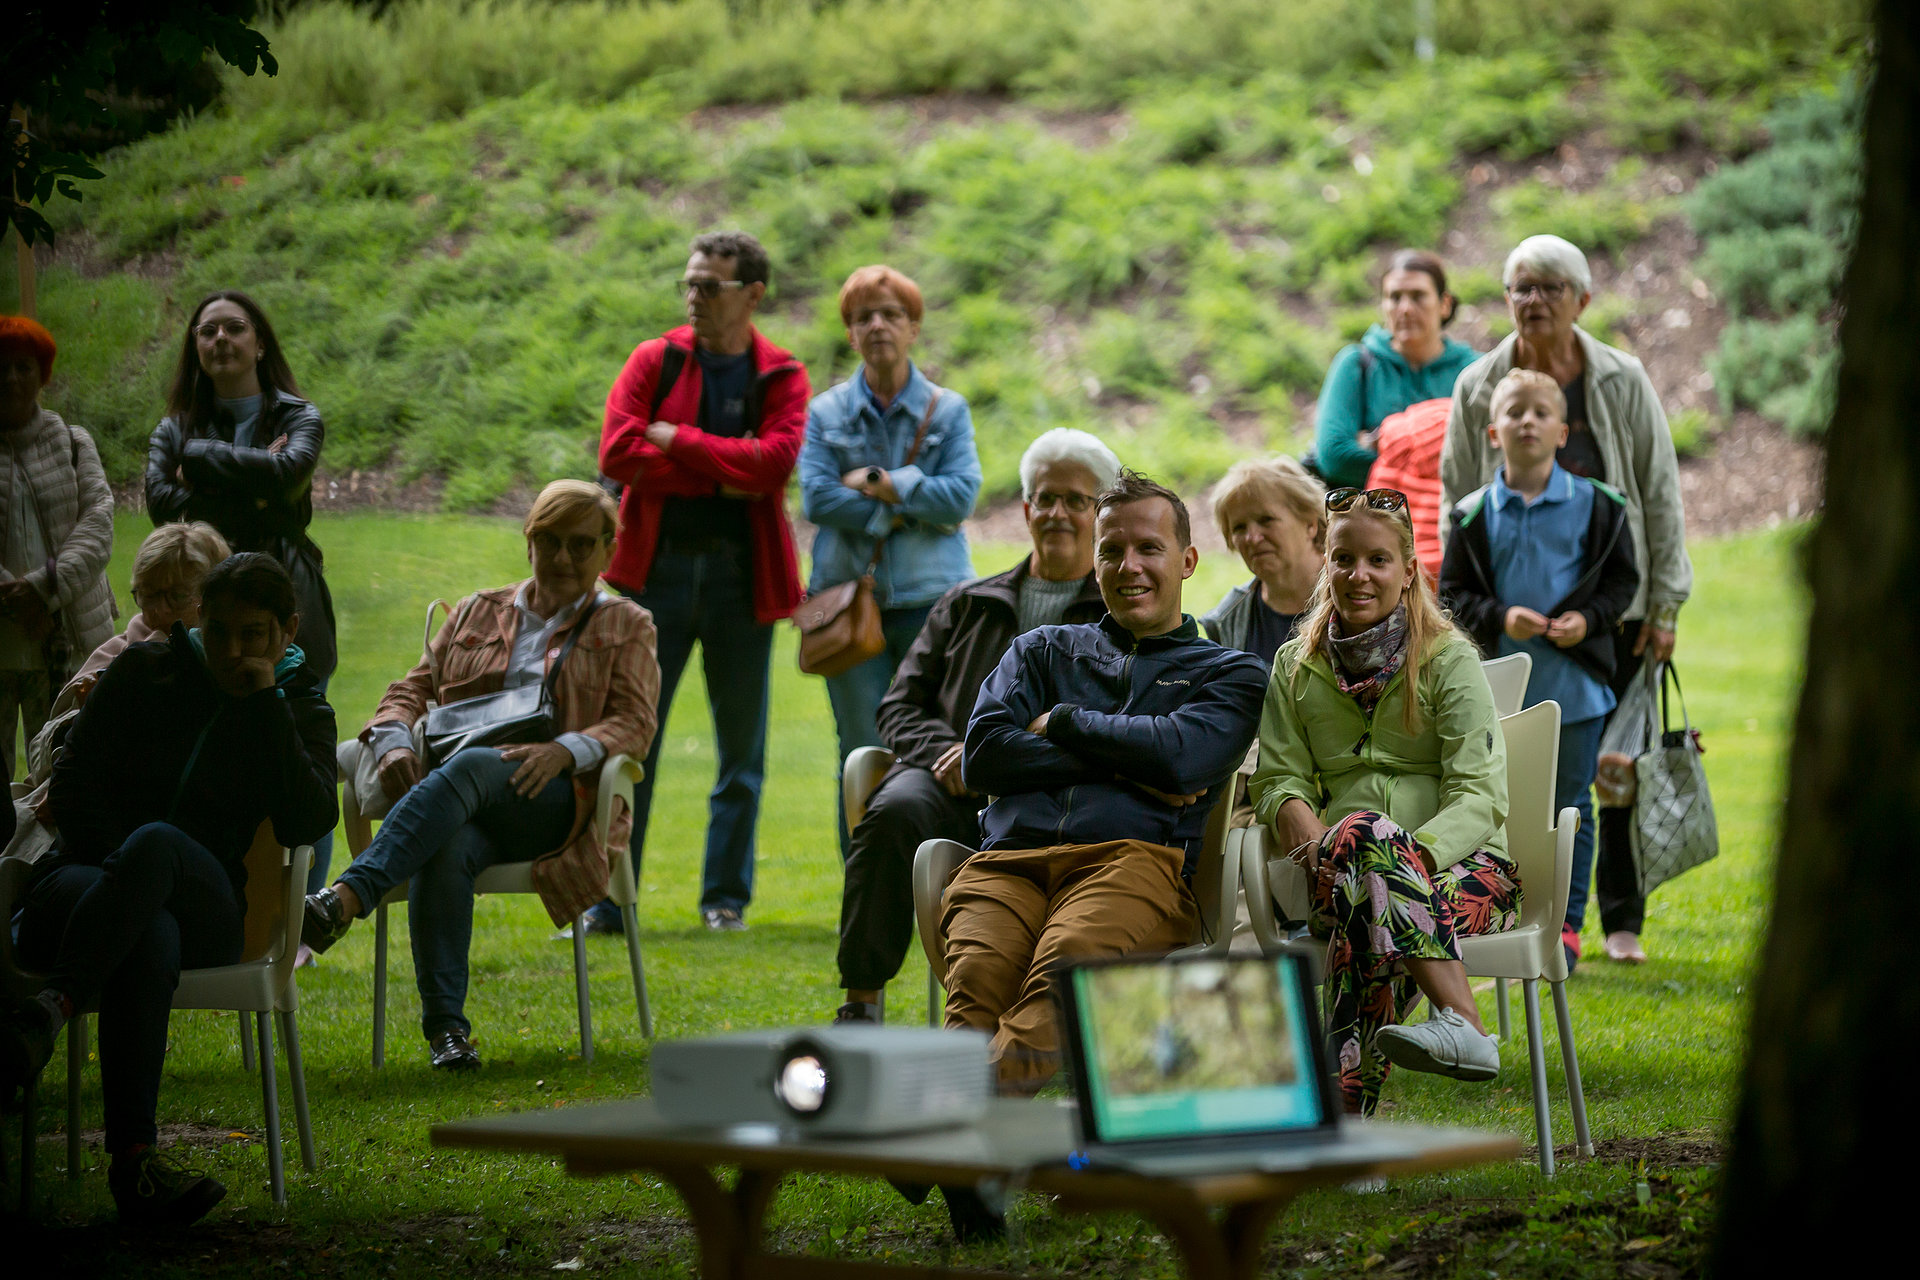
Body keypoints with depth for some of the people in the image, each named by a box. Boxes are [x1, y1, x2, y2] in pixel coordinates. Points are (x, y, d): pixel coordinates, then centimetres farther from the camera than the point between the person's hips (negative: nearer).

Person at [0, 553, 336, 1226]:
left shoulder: (299, 709, 13)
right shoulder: (145, 670, 11)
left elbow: (310, 824, -5)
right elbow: (74, 785, 9)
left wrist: (266, 705, -8)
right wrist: (129, 876, -7)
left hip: (204, 907, 0)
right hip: (88, 875, 0)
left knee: (156, 842, -39)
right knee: (151, 937, -41)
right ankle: (133, 1158, -54)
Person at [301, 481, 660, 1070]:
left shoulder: (626, 627, 18)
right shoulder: (478, 613, 26)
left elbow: (635, 723, 4)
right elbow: (412, 688, 21)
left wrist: (566, 750, -17)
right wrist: (395, 741, -4)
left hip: (559, 801, -2)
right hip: (462, 801, 2)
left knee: (470, 766, -38)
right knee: (443, 850, -37)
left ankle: (345, 900, -52)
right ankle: (445, 1027, -36)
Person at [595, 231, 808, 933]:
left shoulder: (782, 377, 4)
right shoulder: (654, 360, 6)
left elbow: (775, 460, -14)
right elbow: (616, 453, -8)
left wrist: (676, 439, -11)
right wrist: (722, 475, -11)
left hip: (741, 577, 0)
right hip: (657, 567, 0)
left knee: (742, 746, 6)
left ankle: (726, 898, 17)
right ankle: (605, 901, 4)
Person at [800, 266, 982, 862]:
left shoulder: (948, 410, 7)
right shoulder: (826, 412, 7)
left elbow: (960, 497, -6)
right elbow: (817, 498, -6)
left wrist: (881, 484, -9)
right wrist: (903, 512, -11)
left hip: (930, 596, 0)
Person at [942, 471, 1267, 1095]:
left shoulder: (1229, 672, 24)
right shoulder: (1043, 650, 33)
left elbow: (1179, 754, 1)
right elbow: (982, 756, 14)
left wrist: (1062, 722, 13)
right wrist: (1119, 766, 5)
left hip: (1129, 860, -2)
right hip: (1008, 860, 2)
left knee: (1068, 961, -39)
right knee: (978, 974, -34)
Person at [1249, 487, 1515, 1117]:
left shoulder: (1450, 659, 5)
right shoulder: (1295, 667, 17)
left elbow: (1479, 797, -4)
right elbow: (1279, 780, 10)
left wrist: (1417, 851, -25)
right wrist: (1305, 828, -15)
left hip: (1462, 862, -2)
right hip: (1344, 869, 2)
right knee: (1361, 834, -37)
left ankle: (1343, 1108, -49)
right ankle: (1462, 1022, -49)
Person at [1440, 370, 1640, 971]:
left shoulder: (1595, 506, 0)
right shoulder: (1474, 514, 0)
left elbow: (1622, 578, 4)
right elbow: (1452, 593, 2)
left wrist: (1588, 619, -12)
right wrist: (1498, 617, -14)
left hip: (1575, 680, -1)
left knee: (1569, 805, 5)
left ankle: (1566, 925, 15)